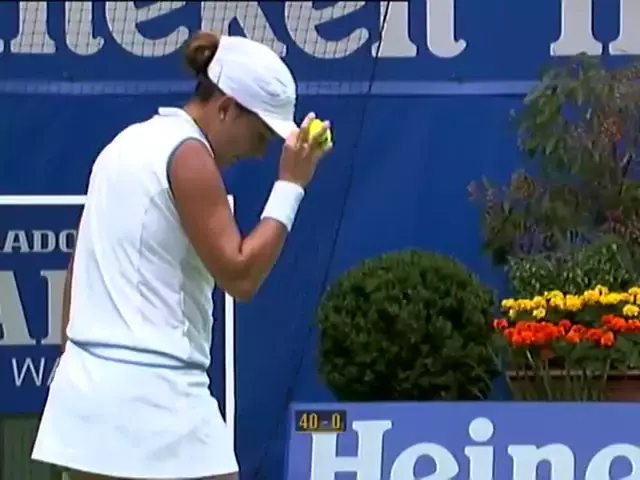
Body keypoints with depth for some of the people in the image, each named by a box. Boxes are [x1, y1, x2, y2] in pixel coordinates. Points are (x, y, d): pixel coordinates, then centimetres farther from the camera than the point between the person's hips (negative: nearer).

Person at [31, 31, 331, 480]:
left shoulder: (128, 144, 16)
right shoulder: (188, 155, -11)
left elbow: (78, 271, 21)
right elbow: (239, 274, -14)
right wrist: (291, 185, -9)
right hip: (154, 398, -9)